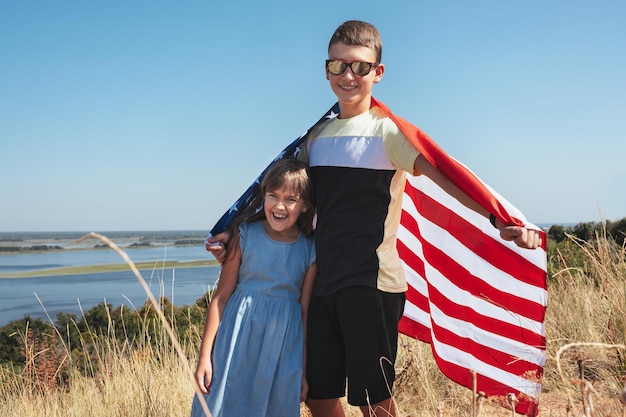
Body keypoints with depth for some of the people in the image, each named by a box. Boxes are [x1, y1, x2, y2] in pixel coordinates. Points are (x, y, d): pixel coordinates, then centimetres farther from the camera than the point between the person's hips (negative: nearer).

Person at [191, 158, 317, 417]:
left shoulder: (310, 250, -2)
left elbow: (306, 311, 3)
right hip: (239, 338, -1)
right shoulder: (246, 235, -5)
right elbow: (221, 297, -3)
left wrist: (304, 369, 5)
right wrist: (205, 356, -4)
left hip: (283, 348, 1)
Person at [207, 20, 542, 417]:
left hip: (371, 284, -6)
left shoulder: (388, 130, -5)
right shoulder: (317, 135, 14)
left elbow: (444, 175, -18)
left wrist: (500, 219, -32)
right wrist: (237, 234, 17)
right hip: (324, 283, 6)